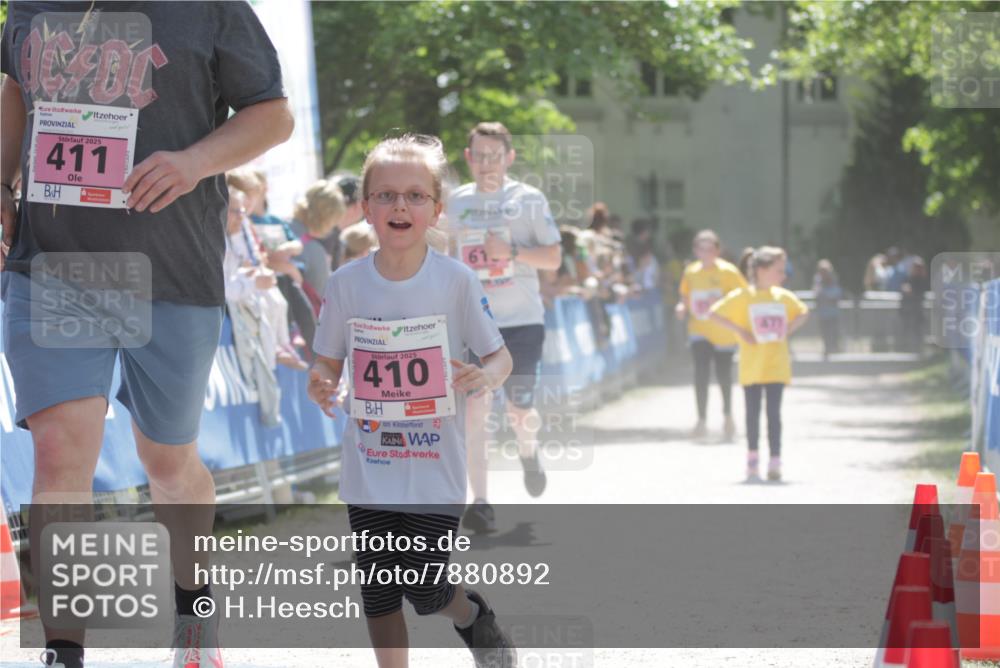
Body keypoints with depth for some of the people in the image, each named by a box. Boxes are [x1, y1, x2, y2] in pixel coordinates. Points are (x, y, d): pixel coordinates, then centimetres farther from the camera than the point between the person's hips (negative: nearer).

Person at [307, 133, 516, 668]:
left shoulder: (455, 281, -8)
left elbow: (500, 356, -1)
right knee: (378, 593, 7)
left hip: (435, 468, -2)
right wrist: (319, 384, -16)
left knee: (425, 590, -3)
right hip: (368, 468, 3)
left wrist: (485, 377, -23)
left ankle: (474, 616, 30)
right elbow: (329, 361, 7)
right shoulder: (346, 283, -2)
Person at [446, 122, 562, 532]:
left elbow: (554, 258, -3)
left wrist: (512, 251, -18)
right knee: (473, 407, -12)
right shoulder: (457, 202, 8)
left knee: (519, 410, 0)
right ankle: (480, 503, -11)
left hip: (522, 320, -2)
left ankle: (529, 452, 38)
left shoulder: (529, 200, 0)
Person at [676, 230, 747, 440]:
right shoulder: (690, 272, 3)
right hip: (699, 331, 2)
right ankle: (701, 421, -9)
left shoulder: (728, 271, -9)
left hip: (724, 332, -2)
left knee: (723, 374, 9)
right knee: (701, 373, -13)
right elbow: (685, 296, 16)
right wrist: (683, 307, -5)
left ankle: (728, 415, 33)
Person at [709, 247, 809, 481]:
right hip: (751, 365, -2)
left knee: (774, 412, -4)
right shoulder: (743, 296, -7)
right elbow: (714, 313, -7)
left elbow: (802, 313, 22)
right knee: (753, 412, 7)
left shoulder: (784, 296, 5)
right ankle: (752, 459, 22)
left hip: (776, 365, 2)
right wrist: (739, 331, -12)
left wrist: (788, 330, 5)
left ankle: (775, 462, -3)